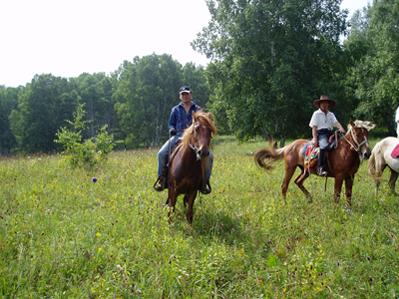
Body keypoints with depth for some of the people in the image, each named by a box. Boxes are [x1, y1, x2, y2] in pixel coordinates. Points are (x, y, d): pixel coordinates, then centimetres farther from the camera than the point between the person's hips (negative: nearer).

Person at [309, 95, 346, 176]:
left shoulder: (331, 114, 19)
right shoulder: (316, 114, 6)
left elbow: (336, 123, 4)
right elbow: (314, 126, -1)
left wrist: (341, 129, -18)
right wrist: (314, 138, -12)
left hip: (330, 133, 6)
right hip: (321, 133, -6)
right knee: (324, 146, -33)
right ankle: (320, 168, -38)